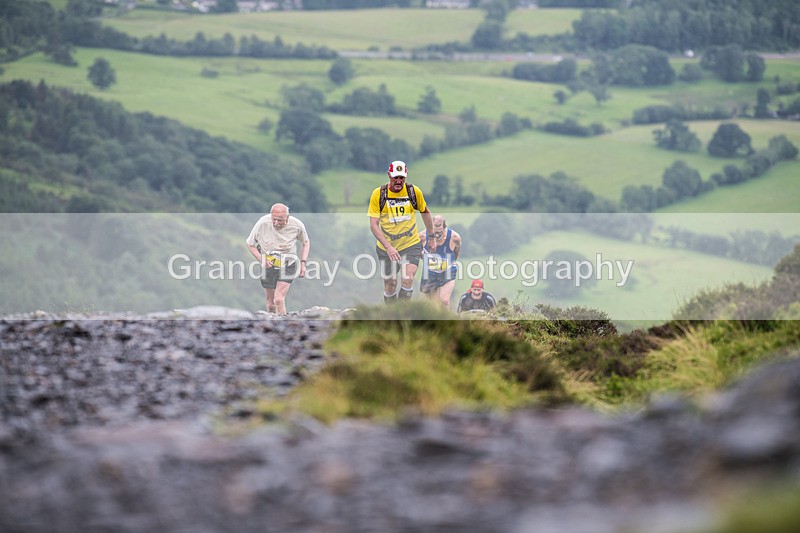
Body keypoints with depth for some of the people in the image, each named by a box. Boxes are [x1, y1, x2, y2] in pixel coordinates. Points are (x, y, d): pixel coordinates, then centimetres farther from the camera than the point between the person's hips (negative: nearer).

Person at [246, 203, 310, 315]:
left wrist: (303, 263, -2)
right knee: (270, 304, 9)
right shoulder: (262, 223, -18)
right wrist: (261, 260, -18)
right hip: (268, 265, 2)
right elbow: (250, 244, -2)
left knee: (279, 299, -19)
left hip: (287, 266, -2)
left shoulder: (297, 225, -15)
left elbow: (306, 242, 8)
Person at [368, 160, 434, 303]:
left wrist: (432, 238, 19)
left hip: (411, 245, -1)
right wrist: (388, 247, -24)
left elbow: (425, 212, 12)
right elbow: (373, 224, -12)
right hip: (386, 247, 1)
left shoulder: (414, 192, -6)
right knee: (390, 285, 8)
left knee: (407, 281, -21)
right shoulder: (378, 194, -10)